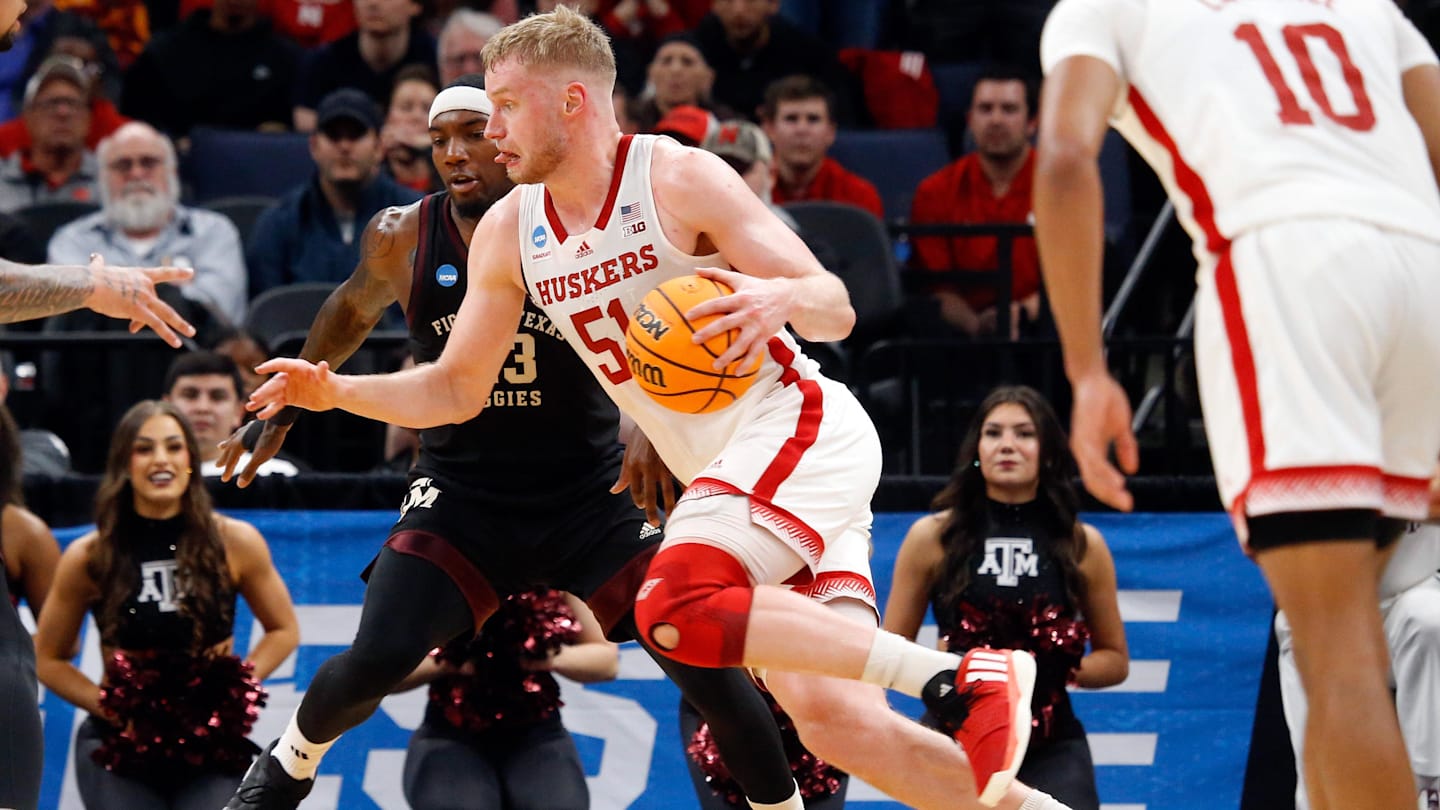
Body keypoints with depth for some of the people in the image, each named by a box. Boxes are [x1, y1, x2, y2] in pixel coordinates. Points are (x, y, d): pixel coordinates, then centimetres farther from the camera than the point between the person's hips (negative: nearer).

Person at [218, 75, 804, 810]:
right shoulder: (403, 239, -7)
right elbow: (352, 311, 16)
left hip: (590, 495, -1)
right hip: (460, 494, 1)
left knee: (708, 665, -10)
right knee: (375, 661, -17)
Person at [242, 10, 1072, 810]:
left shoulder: (680, 180, -11)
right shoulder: (510, 232, 7)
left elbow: (836, 308, -11)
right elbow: (456, 390, 15)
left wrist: (781, 298, -34)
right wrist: (339, 392, -1)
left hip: (799, 425, -7)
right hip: (729, 472, 7)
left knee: (676, 608, -30)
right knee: (835, 721, -8)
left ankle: (962, 679, -29)